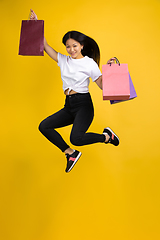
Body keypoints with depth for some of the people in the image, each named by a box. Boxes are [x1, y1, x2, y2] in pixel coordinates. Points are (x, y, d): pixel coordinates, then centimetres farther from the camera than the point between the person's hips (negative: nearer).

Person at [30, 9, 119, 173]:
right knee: (44, 126, -5)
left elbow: (103, 86, -4)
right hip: (68, 106, 6)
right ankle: (71, 153, 6)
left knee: (76, 138, -28)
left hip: (84, 105, -6)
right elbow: (45, 46, 10)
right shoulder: (63, 60, 11)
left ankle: (106, 136, 1)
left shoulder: (90, 64, -3)